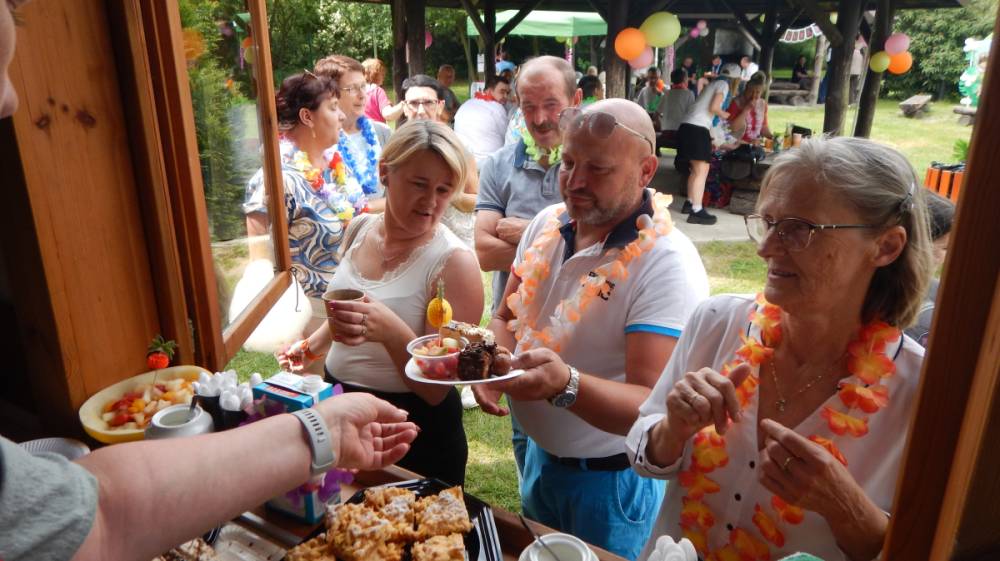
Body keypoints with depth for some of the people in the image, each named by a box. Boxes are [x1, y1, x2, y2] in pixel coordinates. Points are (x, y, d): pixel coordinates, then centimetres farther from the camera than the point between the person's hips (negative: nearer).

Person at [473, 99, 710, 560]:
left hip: (613, 482, -5)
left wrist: (566, 384, -46)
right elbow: (505, 319, 6)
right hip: (540, 458, 6)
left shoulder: (668, 263, -25)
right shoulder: (546, 224, -5)